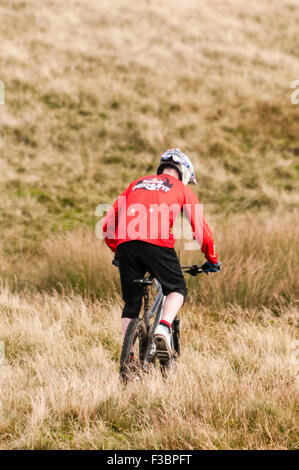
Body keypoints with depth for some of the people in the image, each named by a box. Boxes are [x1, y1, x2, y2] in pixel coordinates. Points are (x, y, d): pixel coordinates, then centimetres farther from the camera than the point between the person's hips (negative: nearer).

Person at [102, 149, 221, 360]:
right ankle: (163, 327, -10)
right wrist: (212, 260, 29)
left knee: (131, 303, 15)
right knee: (177, 290, 17)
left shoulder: (136, 184, 30)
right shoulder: (182, 189, 20)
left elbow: (107, 225, 26)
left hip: (126, 244, 3)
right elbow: (201, 230, 15)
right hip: (157, 243, -3)